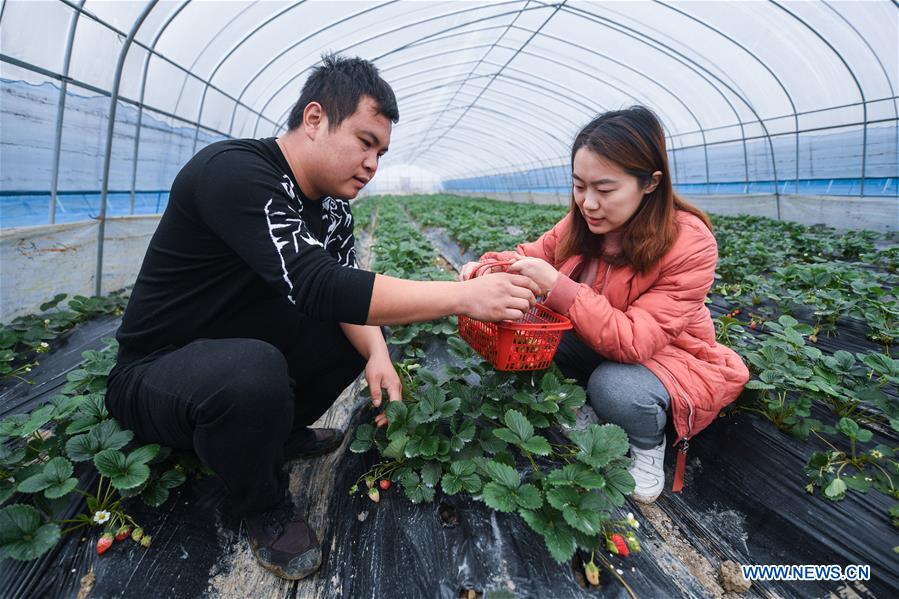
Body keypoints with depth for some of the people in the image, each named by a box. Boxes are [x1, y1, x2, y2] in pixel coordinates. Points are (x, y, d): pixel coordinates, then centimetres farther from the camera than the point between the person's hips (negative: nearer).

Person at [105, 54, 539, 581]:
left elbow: (347, 290, -3)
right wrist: (464, 295, -38)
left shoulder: (332, 205, -1)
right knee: (254, 372, -37)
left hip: (238, 353, 7)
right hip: (152, 373, -7)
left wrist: (376, 353, -25)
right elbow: (313, 285, -38)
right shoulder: (234, 171, -27)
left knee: (362, 331, -1)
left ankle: (280, 433, 14)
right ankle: (265, 507, -6)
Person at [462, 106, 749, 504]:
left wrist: (558, 288, -44)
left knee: (613, 389, -36)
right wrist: (488, 268, -24)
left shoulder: (690, 244, -29)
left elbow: (634, 341, -34)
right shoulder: (583, 222, -12)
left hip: (669, 356, -5)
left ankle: (649, 443, 1)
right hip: (597, 344, 6)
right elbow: (533, 255, -1)